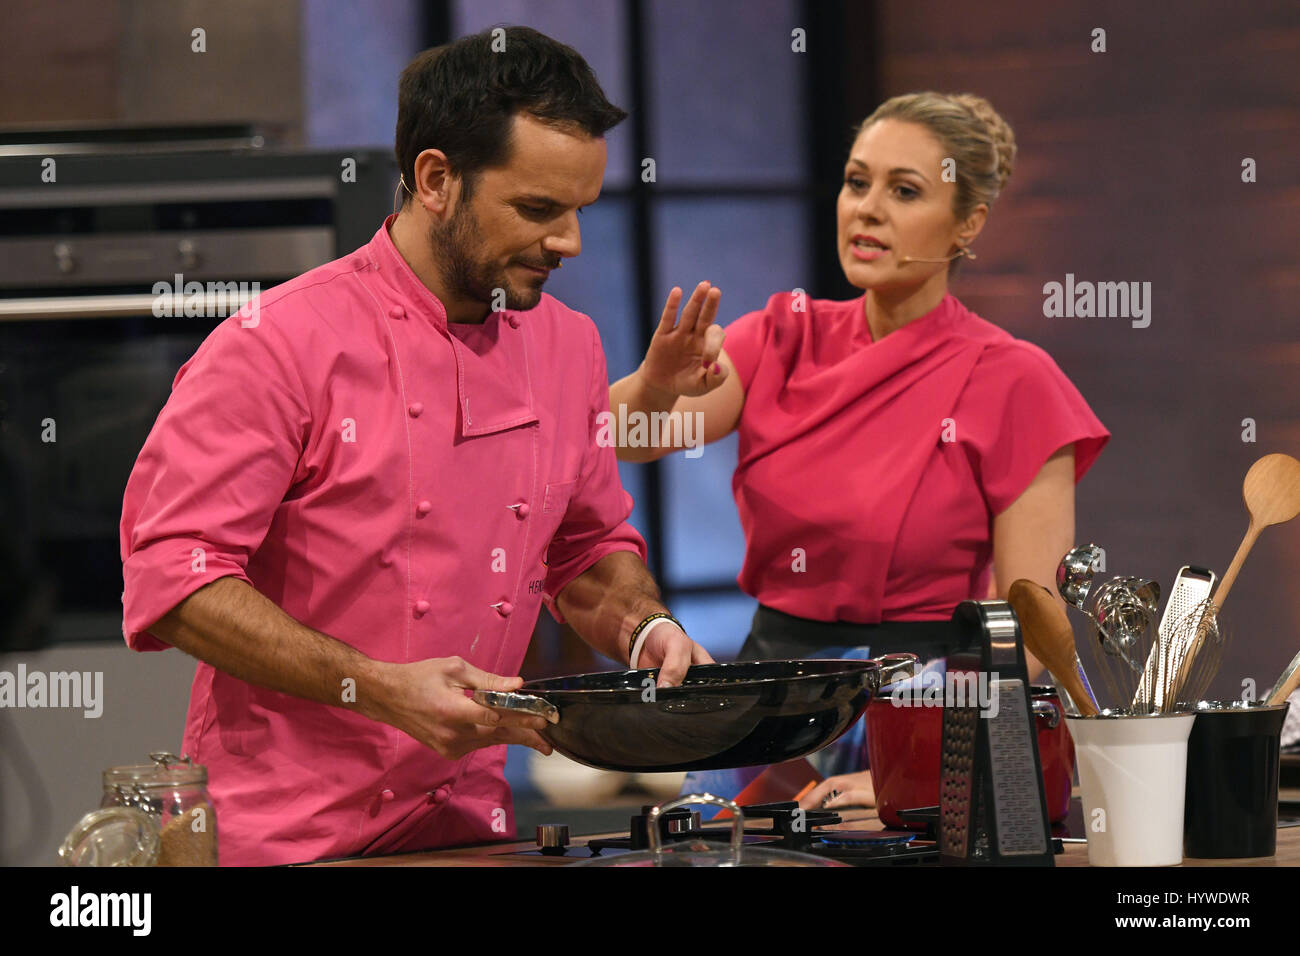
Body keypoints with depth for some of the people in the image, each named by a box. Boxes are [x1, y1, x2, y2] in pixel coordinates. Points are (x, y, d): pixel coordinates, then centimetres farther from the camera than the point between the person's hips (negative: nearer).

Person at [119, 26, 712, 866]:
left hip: (471, 823, 6)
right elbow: (172, 579, -16)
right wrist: (378, 689, -24)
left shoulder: (568, 347, 8)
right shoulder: (280, 345, -12)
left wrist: (645, 629, 0)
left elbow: (589, 548, 22)